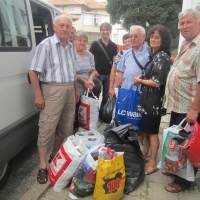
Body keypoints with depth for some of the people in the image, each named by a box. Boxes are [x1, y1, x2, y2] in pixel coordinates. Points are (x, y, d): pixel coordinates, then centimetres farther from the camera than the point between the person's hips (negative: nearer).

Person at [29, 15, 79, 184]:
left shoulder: (71, 47, 12)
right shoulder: (46, 45, -8)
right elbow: (33, 71, -11)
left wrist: (76, 90, 18)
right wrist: (38, 95, -15)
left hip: (69, 90, 7)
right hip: (53, 90, -7)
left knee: (66, 127, 14)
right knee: (47, 128, -3)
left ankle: (55, 156, 33)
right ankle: (43, 167, 9)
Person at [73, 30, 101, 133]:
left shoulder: (89, 54, 13)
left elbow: (93, 70, 14)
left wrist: (90, 80, -5)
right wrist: (84, 81, -15)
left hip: (88, 90, 6)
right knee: (75, 114, 0)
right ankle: (74, 132, 16)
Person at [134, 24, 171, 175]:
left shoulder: (162, 57, -15)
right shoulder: (154, 55, 11)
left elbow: (157, 82, -21)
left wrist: (140, 81, -7)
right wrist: (142, 78, 3)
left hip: (155, 100, -9)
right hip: (148, 98, 9)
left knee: (152, 131, 2)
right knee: (146, 128, 18)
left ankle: (153, 162, 17)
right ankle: (144, 154, 34)